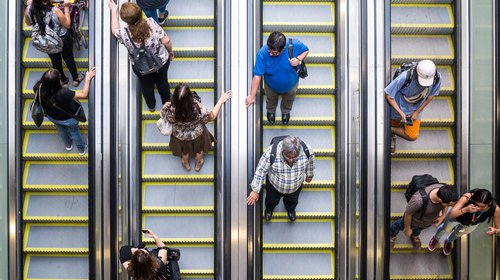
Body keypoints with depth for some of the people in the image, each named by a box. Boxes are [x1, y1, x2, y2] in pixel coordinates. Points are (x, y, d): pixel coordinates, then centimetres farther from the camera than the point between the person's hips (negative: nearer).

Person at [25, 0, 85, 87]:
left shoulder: (28, 10, -23)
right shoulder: (55, 11, -36)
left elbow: (28, 23, 0)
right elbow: (67, 24, -19)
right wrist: (66, 8, -14)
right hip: (63, 40, -3)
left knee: (55, 61, 27)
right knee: (69, 59, 23)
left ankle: (64, 81, 47)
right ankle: (76, 79, 46)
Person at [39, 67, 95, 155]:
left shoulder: (39, 89, -33)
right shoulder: (63, 93, -48)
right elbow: (84, 95, -37)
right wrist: (88, 78, -29)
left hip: (52, 117, 4)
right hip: (68, 119, -4)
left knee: (61, 130, 37)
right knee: (74, 132, 29)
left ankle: (68, 145, 67)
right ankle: (81, 149, 57)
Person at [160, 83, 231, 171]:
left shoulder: (170, 108, -39)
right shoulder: (198, 108, -43)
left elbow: (162, 115, -14)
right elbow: (212, 117, -22)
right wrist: (221, 100, -16)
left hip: (180, 136, 1)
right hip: (197, 134, -1)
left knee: (184, 150, 36)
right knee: (199, 148, 35)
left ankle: (186, 164, 65)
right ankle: (198, 164, 63)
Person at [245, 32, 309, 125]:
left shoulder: (295, 45, -38)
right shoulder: (262, 53, -40)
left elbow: (306, 50, -15)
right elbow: (257, 75, -34)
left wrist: (299, 59, -36)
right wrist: (252, 95, -31)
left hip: (290, 85, 1)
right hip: (271, 86, -1)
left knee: (288, 101, 34)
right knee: (271, 100, 33)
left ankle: (285, 112, 70)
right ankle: (271, 111, 70)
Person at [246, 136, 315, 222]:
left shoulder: (307, 151, -36)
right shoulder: (271, 152, -42)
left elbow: (309, 163, -10)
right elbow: (261, 170, -25)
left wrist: (309, 175, 9)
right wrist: (255, 190, -18)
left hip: (296, 187, 1)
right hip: (274, 185, -1)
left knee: (292, 201, 35)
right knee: (272, 200, 32)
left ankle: (291, 209, 71)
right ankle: (269, 209, 69)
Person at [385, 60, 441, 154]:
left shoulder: (437, 78, -27)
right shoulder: (405, 77, -39)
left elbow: (430, 96, -7)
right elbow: (388, 94, -27)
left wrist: (417, 112, -6)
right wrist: (400, 112, -26)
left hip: (415, 109, 3)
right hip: (399, 107, -3)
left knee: (412, 137, 7)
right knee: (394, 124, 18)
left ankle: (391, 130, 31)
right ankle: (391, 136, 52)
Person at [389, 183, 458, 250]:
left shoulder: (445, 192, -36)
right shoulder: (418, 200, -49)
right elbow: (408, 214, -26)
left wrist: (443, 216, -19)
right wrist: (407, 228, -10)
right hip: (414, 220, -3)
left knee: (418, 229, 37)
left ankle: (414, 235, 71)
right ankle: (392, 235, 64)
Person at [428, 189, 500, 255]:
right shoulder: (468, 197, -46)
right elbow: (451, 215, -48)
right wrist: (465, 210, -66)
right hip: (457, 216, -2)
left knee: (458, 234, 31)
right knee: (446, 228, 28)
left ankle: (448, 241, 68)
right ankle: (436, 238, 65)